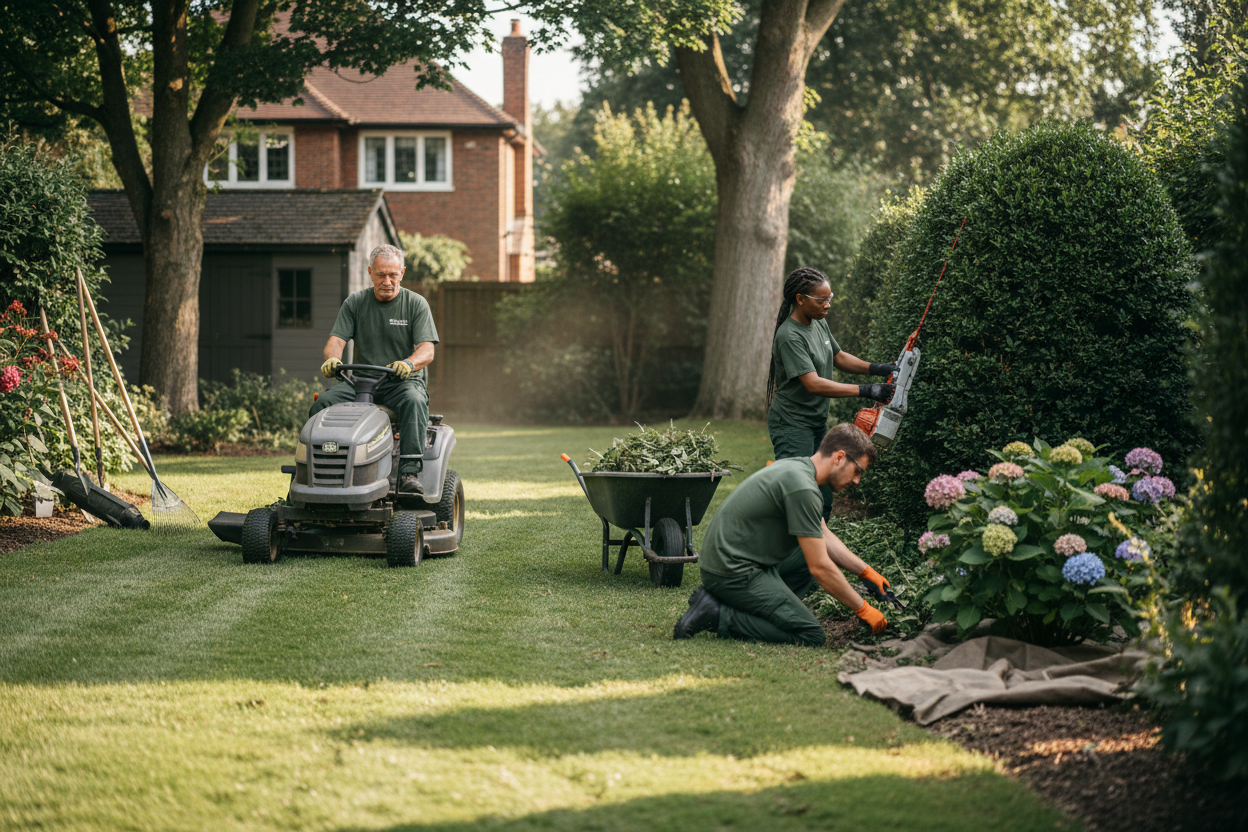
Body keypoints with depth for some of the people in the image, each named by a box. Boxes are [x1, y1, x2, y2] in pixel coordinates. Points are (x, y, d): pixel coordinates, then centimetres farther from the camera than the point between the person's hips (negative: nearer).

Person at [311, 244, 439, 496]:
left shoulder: (416, 304, 3)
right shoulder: (355, 302, 10)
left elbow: (427, 350, -8)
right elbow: (336, 340, 0)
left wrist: (409, 363, -32)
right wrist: (332, 359, -25)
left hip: (402, 381, -2)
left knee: (414, 401, -37)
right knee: (322, 404, -25)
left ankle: (410, 471, -44)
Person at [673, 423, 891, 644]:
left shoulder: (797, 466, 11)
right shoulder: (802, 487, -21)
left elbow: (825, 537, 25)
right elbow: (820, 568, -18)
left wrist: (866, 571, 20)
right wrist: (862, 609, -8)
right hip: (733, 572, -10)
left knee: (816, 553, 22)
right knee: (810, 634, -11)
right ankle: (717, 615, -9)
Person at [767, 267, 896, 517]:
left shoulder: (819, 324, 6)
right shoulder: (789, 336, -22)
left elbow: (839, 357, 21)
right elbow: (813, 384, -28)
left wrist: (878, 369, 5)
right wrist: (865, 391, -28)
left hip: (818, 424, 9)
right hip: (792, 428, -9)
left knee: (823, 501, 10)